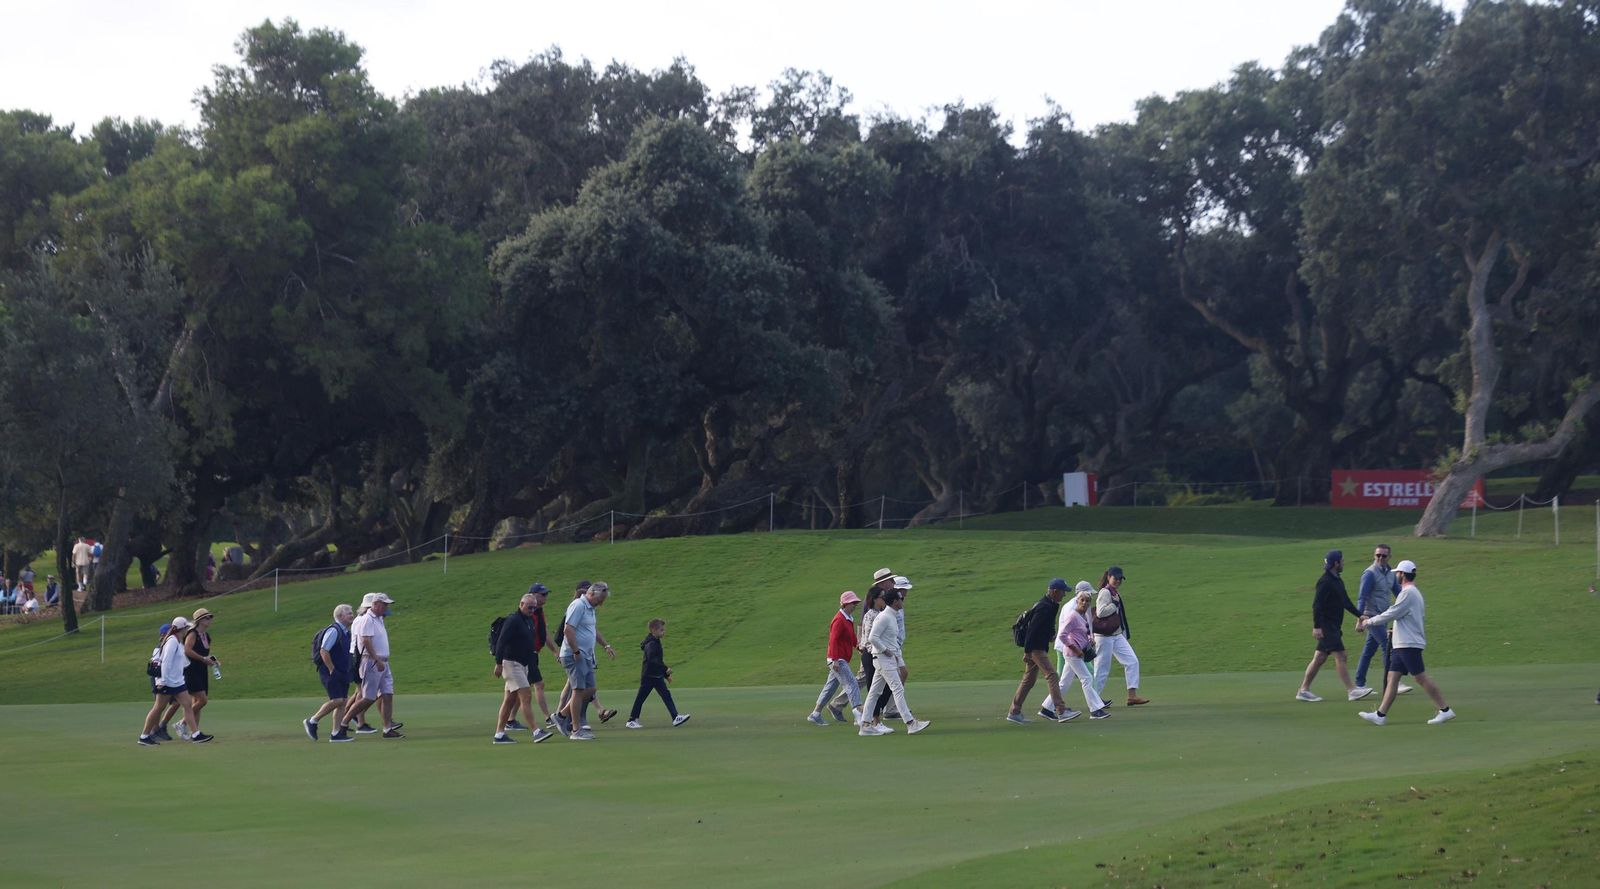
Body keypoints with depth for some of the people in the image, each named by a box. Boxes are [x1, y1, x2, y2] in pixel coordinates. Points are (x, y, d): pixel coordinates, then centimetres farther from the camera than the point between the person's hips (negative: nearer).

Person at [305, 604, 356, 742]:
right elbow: (323, 651, -20)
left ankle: (336, 733, 7)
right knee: (336, 700, -15)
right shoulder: (333, 631, -15)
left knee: (343, 701, 4)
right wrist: (332, 670, -19)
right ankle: (312, 721, 1)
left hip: (341, 673, 9)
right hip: (330, 673, -9)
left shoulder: (345, 632, 14)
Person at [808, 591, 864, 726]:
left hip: (842, 660, 10)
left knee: (830, 687, 13)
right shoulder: (839, 620, -15)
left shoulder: (849, 619, 15)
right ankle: (859, 716, -22)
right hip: (837, 660, -10)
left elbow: (852, 638, 26)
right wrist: (835, 660, -26)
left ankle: (815, 715, 19)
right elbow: (833, 640, -21)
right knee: (851, 684, -15)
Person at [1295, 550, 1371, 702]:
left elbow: (1346, 602, 24)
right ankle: (1351, 691, -8)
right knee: (1340, 657, -9)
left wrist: (1359, 615, 16)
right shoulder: (1325, 582, -15)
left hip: (1334, 627, 10)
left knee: (1319, 659, 10)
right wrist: (1316, 626, -23)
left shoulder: (1337, 580, 16)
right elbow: (1316, 604, -19)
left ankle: (1303, 691, 13)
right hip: (1326, 626, -10)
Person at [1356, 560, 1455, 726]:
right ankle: (1380, 715, 3)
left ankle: (1445, 710, -4)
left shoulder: (1408, 593, -14)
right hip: (1402, 644, 10)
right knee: (1392, 678, 5)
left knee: (1421, 678, -8)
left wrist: (1369, 621, -4)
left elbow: (1391, 614, -15)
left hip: (1409, 645, -10)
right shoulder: (1414, 592, 19)